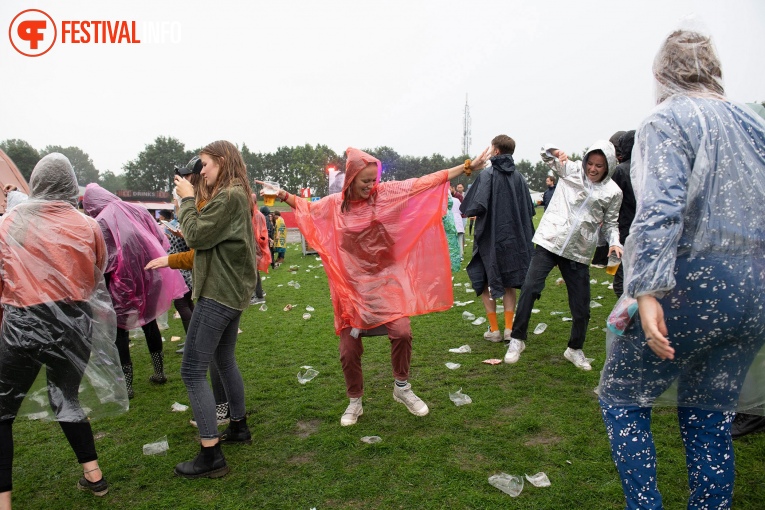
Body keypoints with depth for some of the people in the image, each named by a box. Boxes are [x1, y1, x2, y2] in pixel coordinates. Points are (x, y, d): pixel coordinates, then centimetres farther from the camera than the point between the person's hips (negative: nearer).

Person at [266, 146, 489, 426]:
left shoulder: (387, 193, -4)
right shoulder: (334, 204, 1)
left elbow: (428, 181, -4)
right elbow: (306, 208, 20)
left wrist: (468, 166, -4)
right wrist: (283, 195, 5)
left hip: (385, 279, -1)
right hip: (352, 285, 2)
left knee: (401, 331, -20)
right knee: (349, 350, 4)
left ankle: (402, 388, 9)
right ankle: (355, 402, 28)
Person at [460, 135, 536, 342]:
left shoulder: (487, 174, -12)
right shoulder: (519, 177, 2)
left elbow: (478, 206, -20)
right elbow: (529, 210, 3)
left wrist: (466, 211, 1)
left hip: (490, 237, -4)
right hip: (513, 238, 4)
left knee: (483, 282, 11)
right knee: (508, 283, 16)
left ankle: (494, 329, 10)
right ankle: (509, 328, 14)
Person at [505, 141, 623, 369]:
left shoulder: (613, 192, 5)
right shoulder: (571, 169, 3)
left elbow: (610, 223, 12)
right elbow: (546, 154, 5)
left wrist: (614, 242, -8)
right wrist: (554, 152, -19)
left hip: (579, 253, 2)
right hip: (549, 242, -1)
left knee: (581, 307, 6)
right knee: (530, 288, -14)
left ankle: (575, 349, 30)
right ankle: (517, 339, 2)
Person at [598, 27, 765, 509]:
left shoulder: (666, 121, -6)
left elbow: (661, 209, -22)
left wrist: (647, 291, -27)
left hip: (691, 286, -7)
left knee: (622, 398, 9)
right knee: (710, 416, 17)